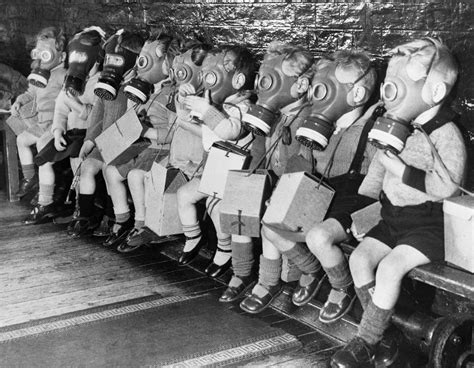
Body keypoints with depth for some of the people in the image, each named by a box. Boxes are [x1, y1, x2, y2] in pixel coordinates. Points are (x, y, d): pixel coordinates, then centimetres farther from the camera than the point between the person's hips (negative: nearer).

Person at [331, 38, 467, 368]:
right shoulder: (396, 129, 8)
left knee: (390, 266, -25)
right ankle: (381, 333, 1)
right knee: (360, 257, -10)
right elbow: (378, 168, 19)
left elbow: (447, 186, -25)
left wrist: (402, 170, -26)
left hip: (431, 223, -7)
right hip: (395, 217, 8)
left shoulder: (445, 134, -15)